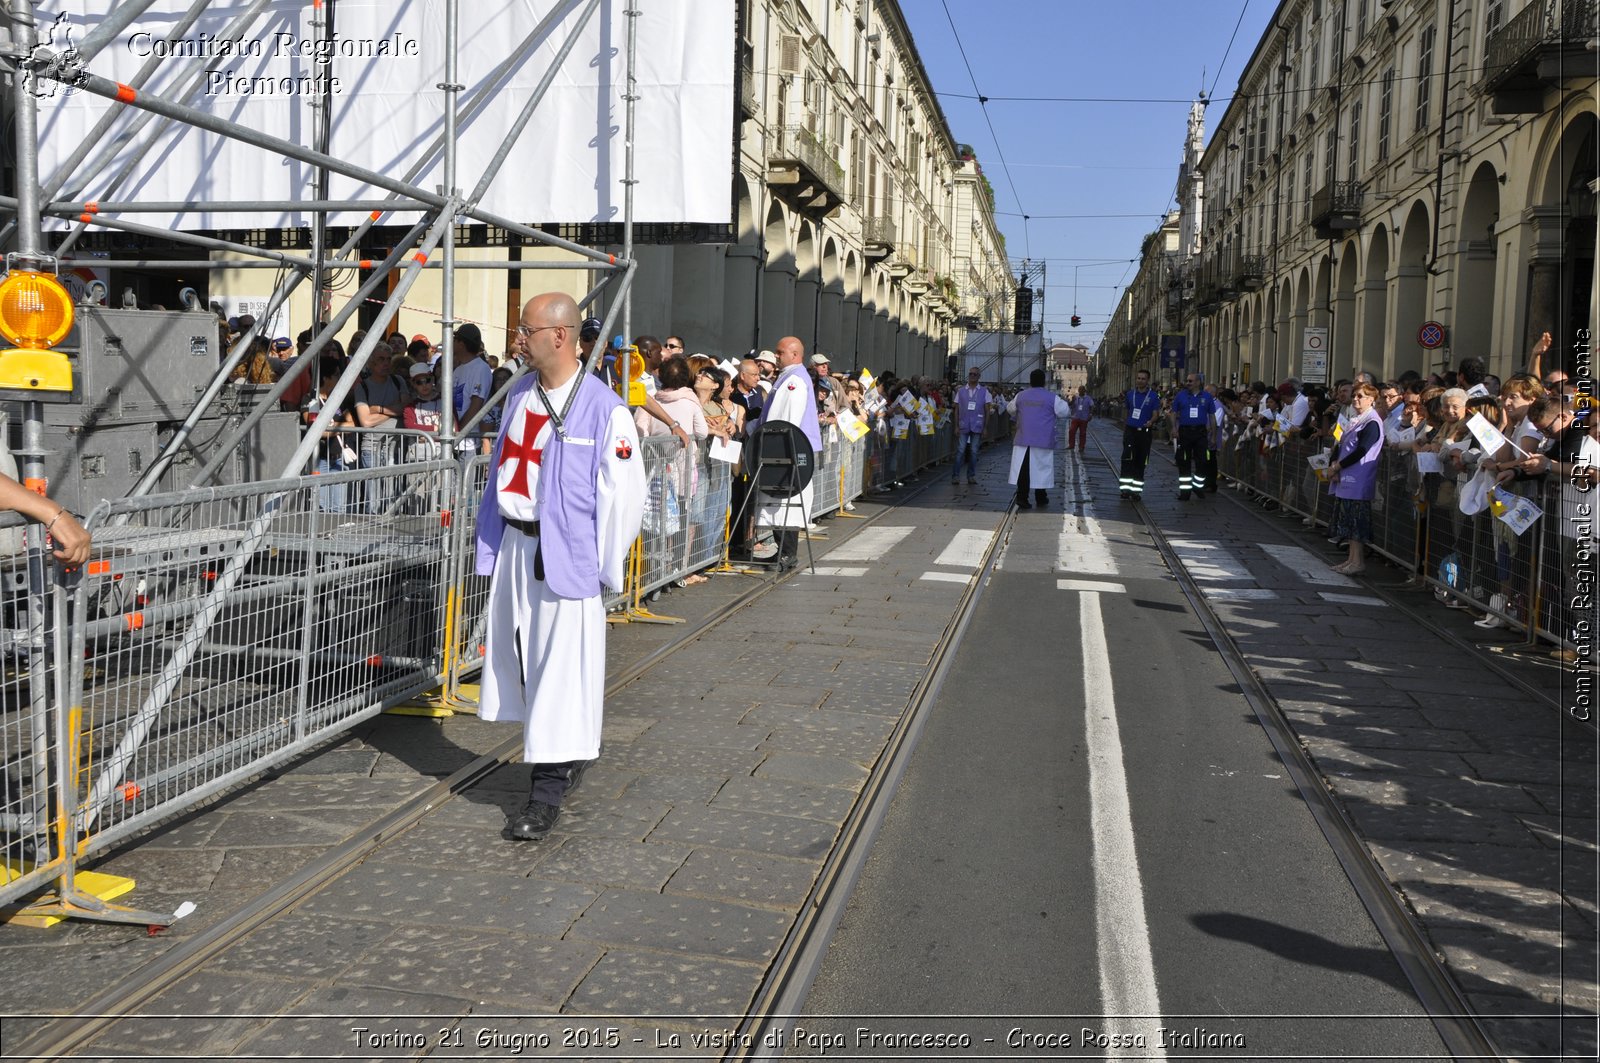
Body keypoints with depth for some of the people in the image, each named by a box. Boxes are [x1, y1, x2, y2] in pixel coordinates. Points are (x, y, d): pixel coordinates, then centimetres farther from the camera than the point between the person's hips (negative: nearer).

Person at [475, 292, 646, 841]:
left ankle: (549, 791, 7)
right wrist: (492, 540, 15)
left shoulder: (604, 410, -12)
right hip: (513, 547, 7)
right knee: (517, 655, 14)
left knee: (560, 667, -3)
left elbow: (623, 494, -10)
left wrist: (602, 566, -9)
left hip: (566, 554, -7)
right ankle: (569, 754, 33)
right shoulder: (520, 395, 9)